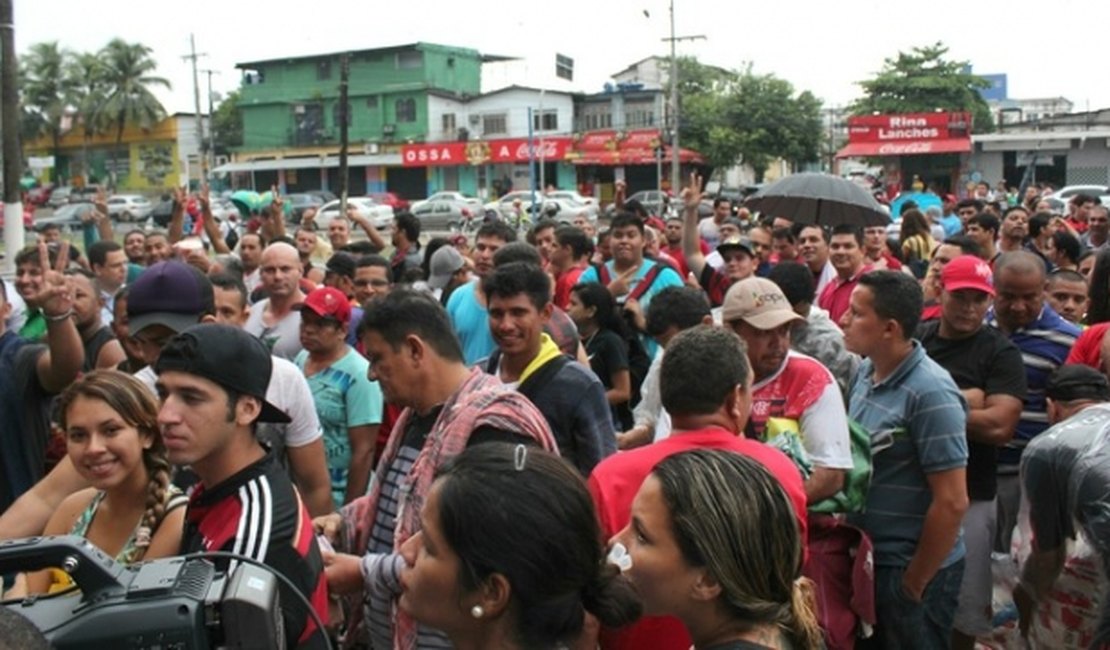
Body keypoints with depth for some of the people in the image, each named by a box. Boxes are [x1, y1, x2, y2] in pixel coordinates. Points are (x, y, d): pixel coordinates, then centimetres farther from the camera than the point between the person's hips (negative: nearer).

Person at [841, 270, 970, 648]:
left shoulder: (930, 394, -23)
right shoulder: (866, 372, 1)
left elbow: (952, 503, -22)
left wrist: (914, 583, -15)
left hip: (912, 568, -7)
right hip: (867, 559, 7)